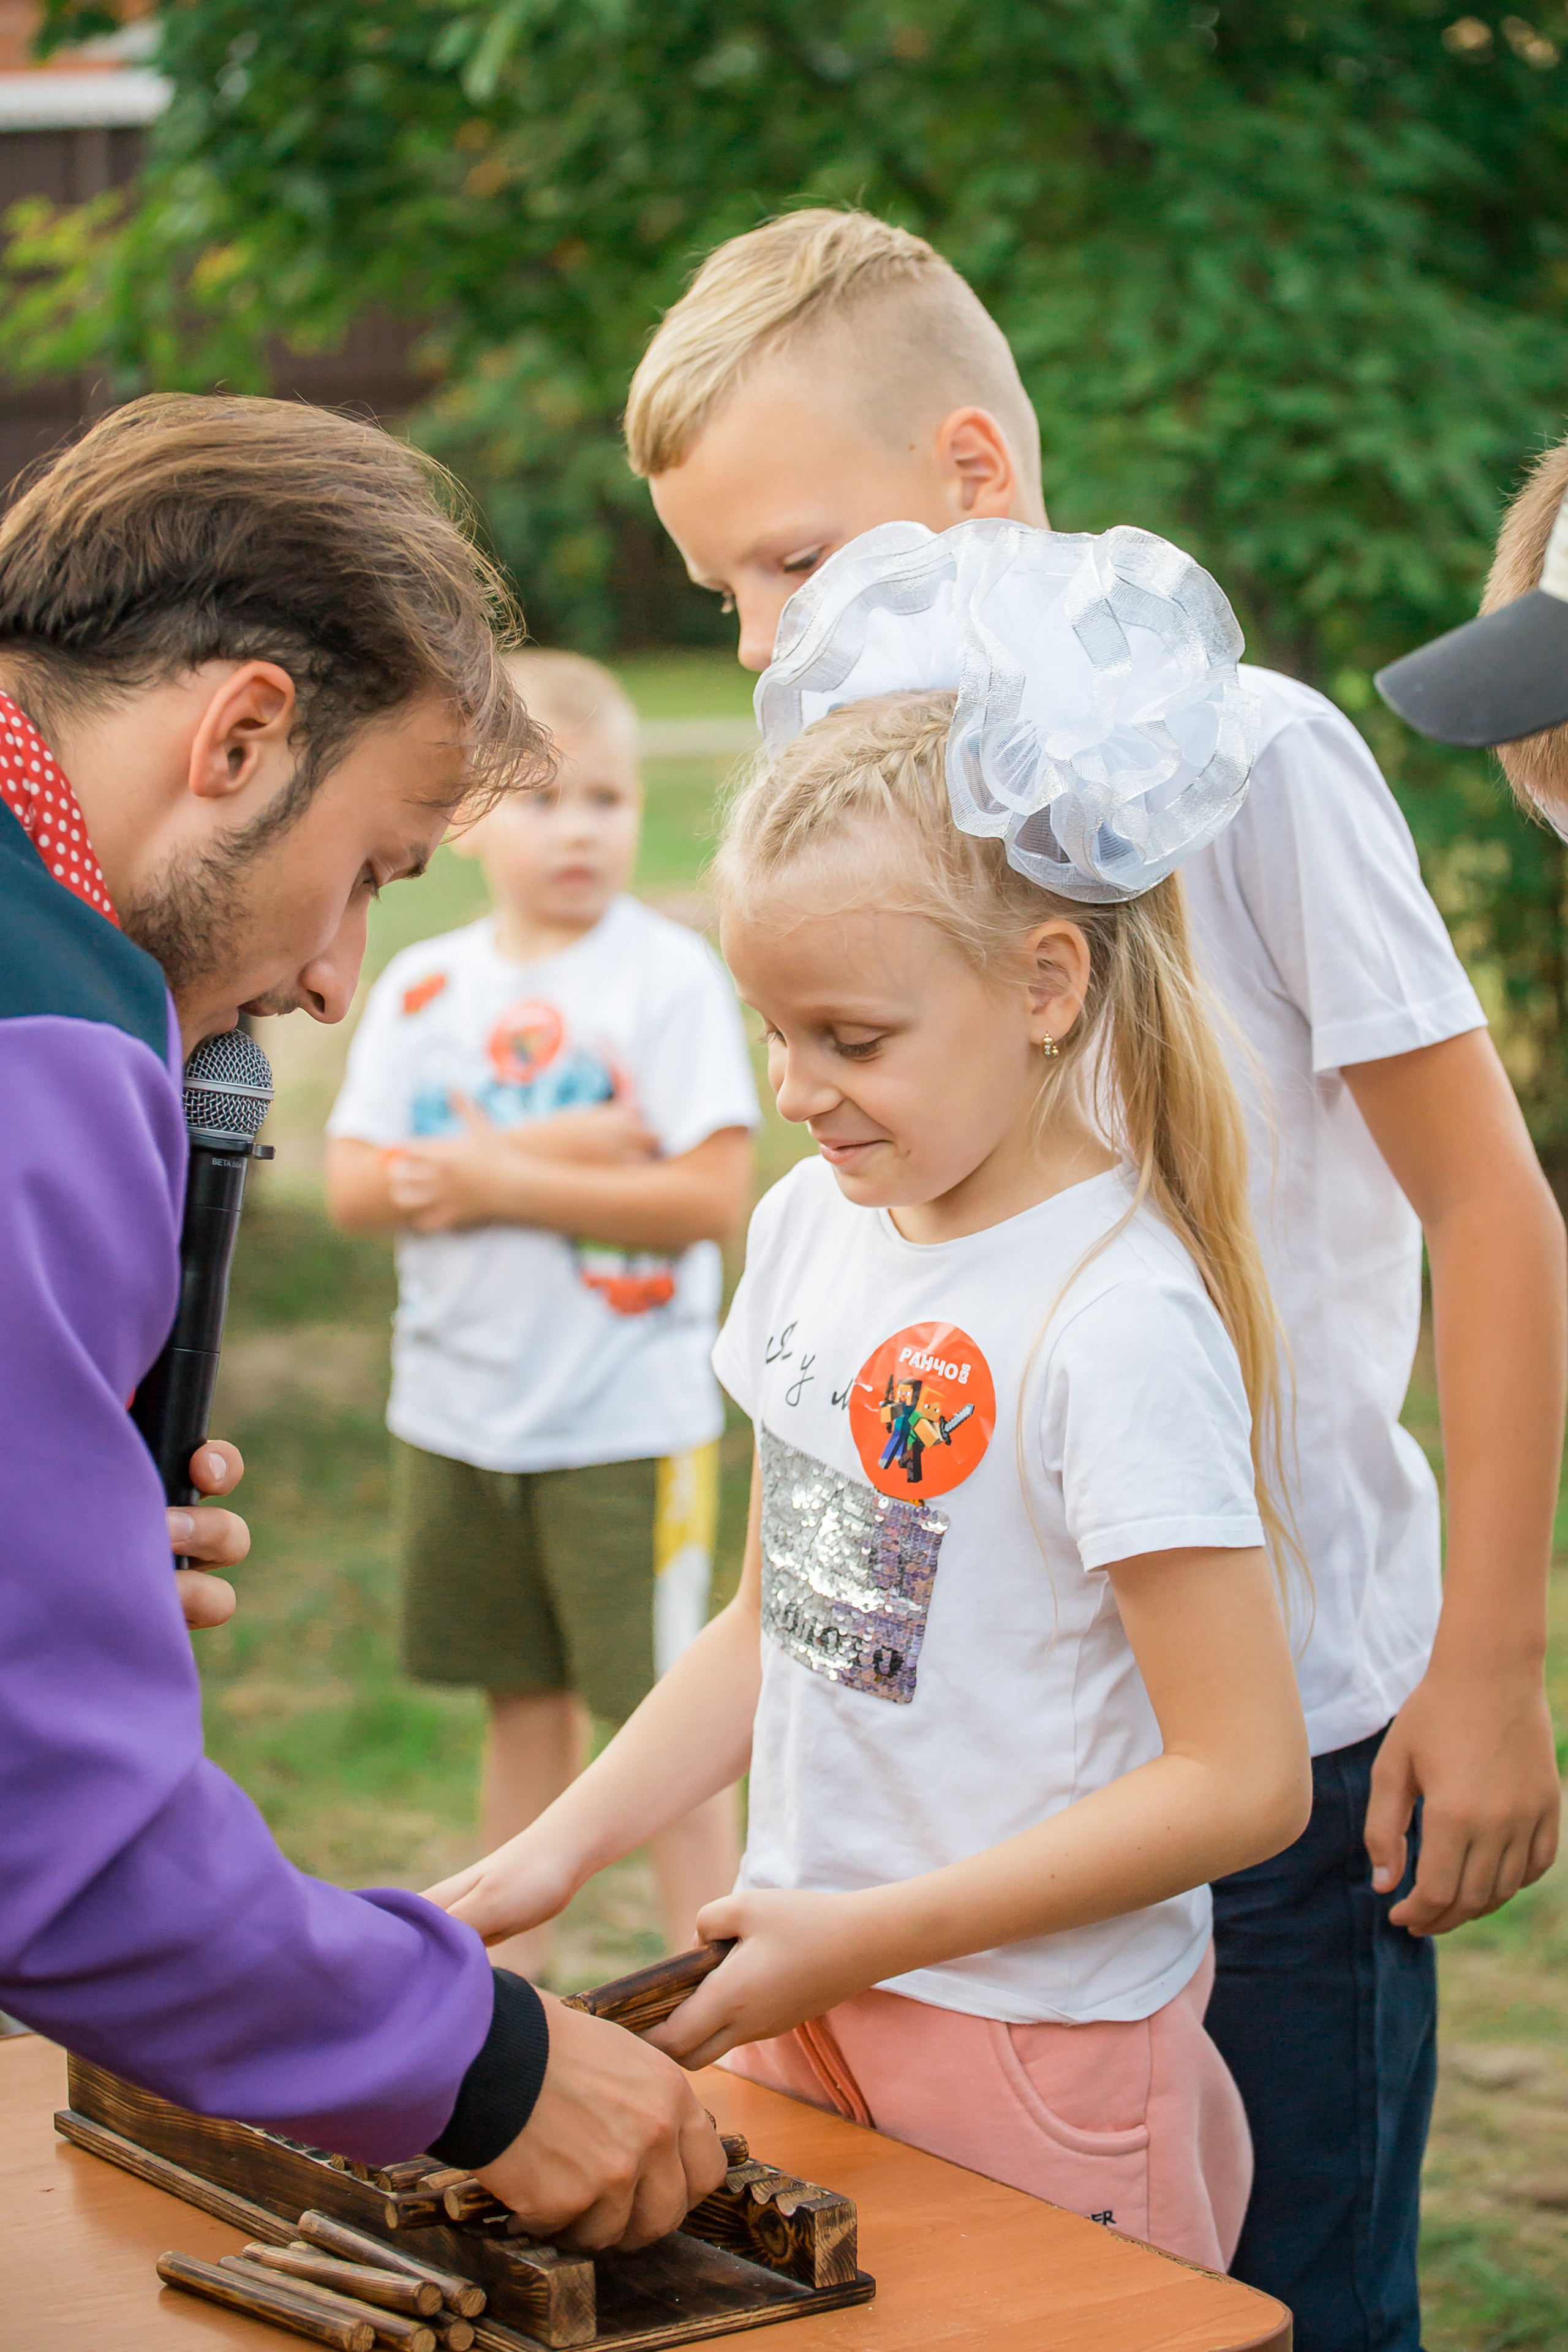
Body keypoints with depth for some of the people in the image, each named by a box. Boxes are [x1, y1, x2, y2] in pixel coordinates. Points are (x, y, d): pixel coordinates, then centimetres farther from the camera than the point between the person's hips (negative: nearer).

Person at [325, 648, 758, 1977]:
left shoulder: (670, 975, -10)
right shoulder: (422, 987, 4)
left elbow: (712, 1196, -17)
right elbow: (355, 1186, -2)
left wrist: (503, 1183, -18)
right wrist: (545, 1148, -16)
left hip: (629, 1417, -5)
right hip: (460, 1413, 5)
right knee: (525, 1699, 16)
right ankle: (513, 1973, 28)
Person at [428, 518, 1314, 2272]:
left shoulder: (1118, 1323, -21)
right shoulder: (812, 1228, 4)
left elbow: (1244, 1781, -21)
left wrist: (869, 1931, -19)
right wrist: (556, 1853, 3)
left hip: (1034, 2057, -7)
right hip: (806, 2013, 7)